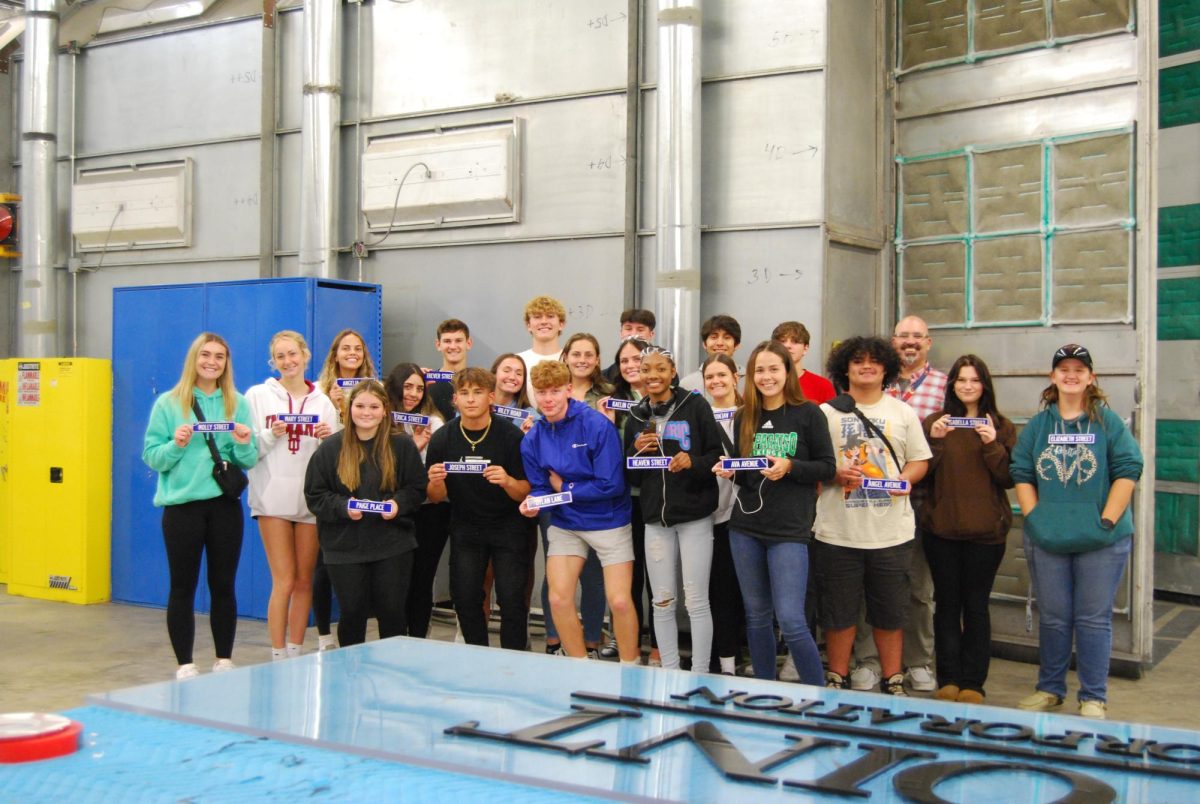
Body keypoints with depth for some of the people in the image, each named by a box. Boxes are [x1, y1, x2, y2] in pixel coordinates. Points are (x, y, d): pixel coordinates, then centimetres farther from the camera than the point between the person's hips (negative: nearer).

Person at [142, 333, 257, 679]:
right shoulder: (168, 404, 1)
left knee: (223, 585, 8)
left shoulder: (237, 404, 7)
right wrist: (176, 445, -20)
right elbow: (151, 457, -2)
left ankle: (224, 661, 19)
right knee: (182, 587, 4)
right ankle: (185, 666, 12)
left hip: (224, 504, 2)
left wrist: (243, 444, -14)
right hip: (182, 505, -2)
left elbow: (249, 461, 6)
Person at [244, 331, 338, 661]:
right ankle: (278, 658, 2)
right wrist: (270, 436, -16)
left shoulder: (323, 402, 10)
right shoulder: (258, 396, 4)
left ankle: (296, 653, 19)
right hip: (273, 498, -3)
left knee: (305, 581, 8)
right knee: (284, 581, -6)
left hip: (311, 499, 3)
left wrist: (329, 440, -9)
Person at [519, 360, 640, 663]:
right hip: (565, 525, 4)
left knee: (620, 601, -7)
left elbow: (612, 485, -20)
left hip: (609, 522, -4)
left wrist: (565, 487, -12)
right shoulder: (533, 440, -2)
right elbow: (539, 487, 1)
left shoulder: (596, 425, -18)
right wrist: (533, 502, -22)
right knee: (558, 600, -3)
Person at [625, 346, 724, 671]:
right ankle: (669, 673, 18)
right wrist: (636, 450, -6)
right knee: (662, 602, 8)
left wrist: (693, 462, -22)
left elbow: (718, 454, -4)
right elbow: (630, 477, 13)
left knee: (696, 601, -1)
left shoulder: (695, 406, -3)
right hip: (655, 517, 4)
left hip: (695, 516, -4)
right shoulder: (636, 416, 10)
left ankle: (700, 675, 9)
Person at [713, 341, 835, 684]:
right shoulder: (745, 418, 9)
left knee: (791, 621, -10)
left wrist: (790, 467, -19)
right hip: (745, 528, 5)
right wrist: (729, 472, -6)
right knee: (757, 616, 12)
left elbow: (827, 467, -4)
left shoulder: (808, 414, -3)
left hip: (789, 530, -5)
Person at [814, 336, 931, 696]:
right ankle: (837, 678, 20)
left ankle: (893, 681, 21)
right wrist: (837, 475, -17)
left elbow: (920, 460, 11)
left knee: (890, 611, 8)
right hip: (839, 531, -1)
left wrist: (905, 479, -9)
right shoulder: (827, 412, 4)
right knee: (839, 611, 6)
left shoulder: (903, 413, 10)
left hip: (891, 530, 1)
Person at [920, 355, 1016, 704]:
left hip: (986, 530, -1)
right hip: (941, 528, 1)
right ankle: (948, 679, 14)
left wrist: (993, 445, -16)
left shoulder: (1001, 426, 5)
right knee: (947, 603, 6)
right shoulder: (934, 422, 6)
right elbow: (921, 474, 0)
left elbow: (1008, 479, -2)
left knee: (976, 605, 4)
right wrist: (934, 440, -15)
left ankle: (973, 682, 11)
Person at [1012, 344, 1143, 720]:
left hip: (1101, 542, -2)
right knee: (1053, 618, 11)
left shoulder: (1109, 422, 0)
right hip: (1047, 540, 2)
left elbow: (1127, 471, -5)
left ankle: (1093, 698, 14)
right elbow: (1022, 473, 6)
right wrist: (1034, 518, -3)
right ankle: (1049, 688, 25)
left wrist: (1107, 521, -11)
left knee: (1094, 619, 3)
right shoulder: (1038, 424, 8)